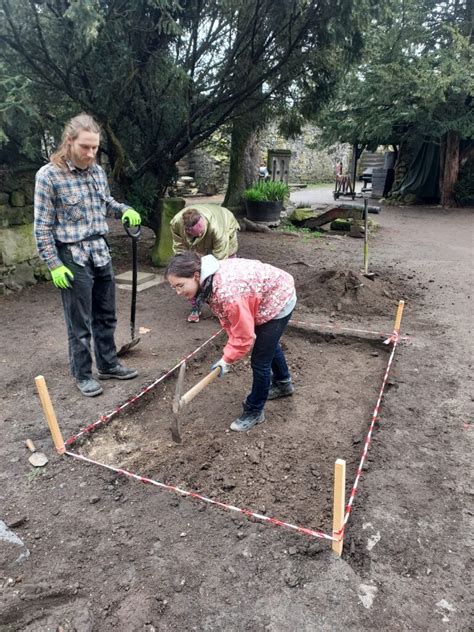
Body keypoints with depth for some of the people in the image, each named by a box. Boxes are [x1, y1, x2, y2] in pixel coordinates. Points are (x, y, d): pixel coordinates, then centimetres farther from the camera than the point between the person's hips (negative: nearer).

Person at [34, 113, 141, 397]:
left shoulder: (98, 171, 5)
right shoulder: (48, 175, -12)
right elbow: (43, 227, -10)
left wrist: (125, 209, 2)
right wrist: (55, 265, -14)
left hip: (101, 253, 6)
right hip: (74, 258, -6)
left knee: (106, 316, 16)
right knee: (80, 323, 5)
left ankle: (108, 365, 32)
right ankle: (83, 375, 22)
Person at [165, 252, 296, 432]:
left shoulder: (227, 292, -42)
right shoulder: (208, 281, -14)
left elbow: (244, 334, -32)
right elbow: (230, 317, -3)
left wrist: (227, 359, -19)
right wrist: (230, 350, -8)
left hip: (278, 300, -9)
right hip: (268, 297, 9)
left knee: (260, 360, -4)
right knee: (269, 344, 30)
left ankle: (254, 411, 18)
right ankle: (283, 383, 57)